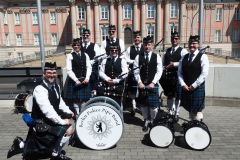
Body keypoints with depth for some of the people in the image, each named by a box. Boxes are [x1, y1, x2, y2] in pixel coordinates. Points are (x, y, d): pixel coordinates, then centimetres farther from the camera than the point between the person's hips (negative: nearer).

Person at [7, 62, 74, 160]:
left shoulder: (56, 87, 2)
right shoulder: (40, 89, -25)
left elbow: (60, 102, 16)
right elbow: (47, 110, -33)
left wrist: (68, 111, 1)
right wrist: (61, 121, -28)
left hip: (50, 121, 9)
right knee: (68, 129, -22)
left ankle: (21, 145, 39)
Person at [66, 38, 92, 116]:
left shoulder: (85, 55, 10)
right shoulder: (70, 56, -1)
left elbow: (89, 67, 6)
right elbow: (69, 70, -6)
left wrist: (87, 78, -7)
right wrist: (76, 80, -13)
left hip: (84, 80, 3)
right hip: (74, 81, -3)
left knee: (84, 98, 5)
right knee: (76, 99, 3)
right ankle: (77, 114, 15)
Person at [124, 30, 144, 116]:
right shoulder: (129, 49, 6)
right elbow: (126, 60, -2)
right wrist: (135, 61, -14)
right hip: (133, 71, 1)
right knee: (132, 89, 4)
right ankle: (134, 106, 14)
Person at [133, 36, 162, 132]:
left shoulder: (157, 57, 2)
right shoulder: (138, 57, 3)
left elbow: (159, 72, -3)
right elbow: (136, 71, -1)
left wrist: (153, 83, -13)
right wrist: (139, 82, -12)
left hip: (153, 84, -1)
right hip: (142, 84, 1)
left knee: (153, 105, 2)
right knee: (143, 104, 9)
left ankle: (152, 121, 28)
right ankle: (146, 121, 29)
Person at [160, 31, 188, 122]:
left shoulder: (183, 51, -3)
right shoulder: (166, 51, 13)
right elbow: (162, 63, 16)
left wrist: (174, 64, -17)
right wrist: (165, 68, -2)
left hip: (177, 75, -4)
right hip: (167, 75, 5)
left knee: (178, 95, 4)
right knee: (169, 95, 12)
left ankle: (177, 113, 17)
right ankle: (170, 112, 25)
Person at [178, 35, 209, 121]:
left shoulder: (203, 57, -3)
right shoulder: (184, 57, 11)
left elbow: (204, 74, -11)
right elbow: (180, 72, 8)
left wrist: (193, 86, -14)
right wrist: (183, 84, -6)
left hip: (198, 88, -4)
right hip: (185, 88, 5)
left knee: (197, 110, 1)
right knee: (190, 109, 13)